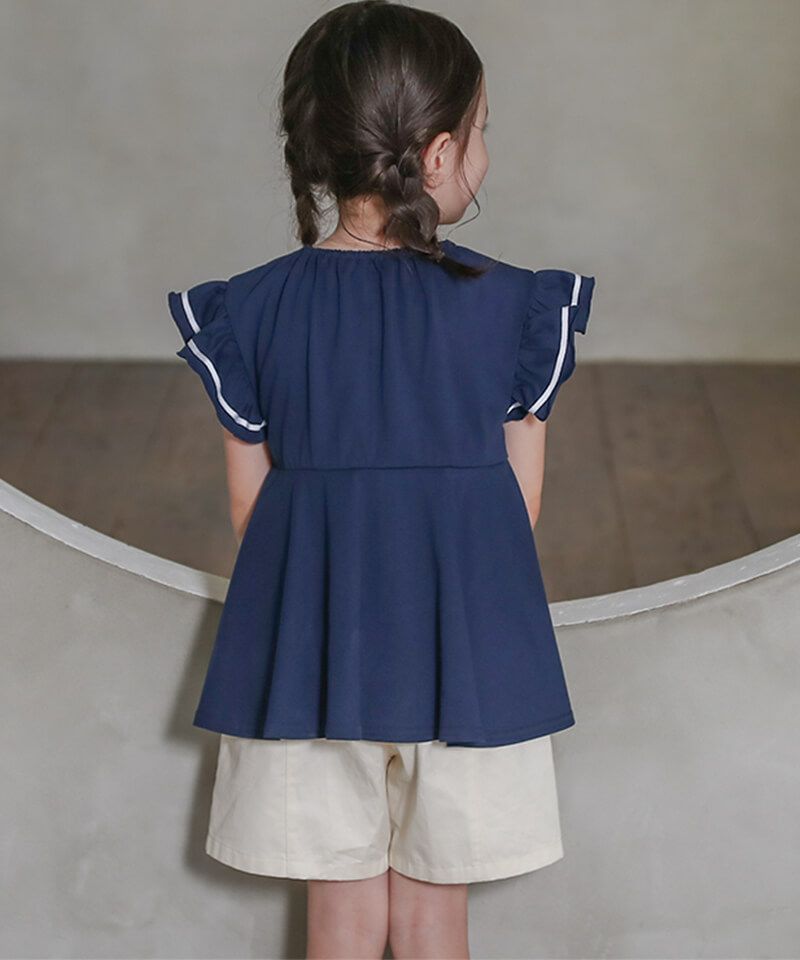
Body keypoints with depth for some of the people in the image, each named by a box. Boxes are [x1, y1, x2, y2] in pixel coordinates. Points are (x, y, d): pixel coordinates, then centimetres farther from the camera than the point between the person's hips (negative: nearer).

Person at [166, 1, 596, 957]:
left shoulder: (251, 308, -6)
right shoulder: (510, 303, -8)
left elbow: (249, 501, 0)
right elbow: (521, 498, -1)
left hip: (308, 651, 1)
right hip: (467, 651, 0)